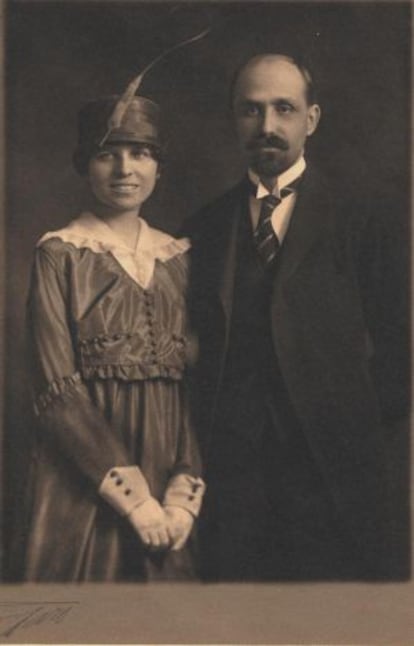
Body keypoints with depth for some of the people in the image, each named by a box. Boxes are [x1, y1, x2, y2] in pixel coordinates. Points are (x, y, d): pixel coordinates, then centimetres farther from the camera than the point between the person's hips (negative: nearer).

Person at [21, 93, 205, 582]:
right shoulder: (60, 254, -4)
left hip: (168, 463, 4)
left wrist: (185, 494, -7)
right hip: (84, 484, -4)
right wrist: (134, 499, -14)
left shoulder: (179, 257, 9)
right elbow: (57, 389, -11)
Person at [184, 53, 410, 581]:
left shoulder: (356, 217, 2)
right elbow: (199, 346, 11)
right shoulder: (206, 226, 11)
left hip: (333, 457, -2)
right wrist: (199, 441, 3)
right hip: (230, 461, 3)